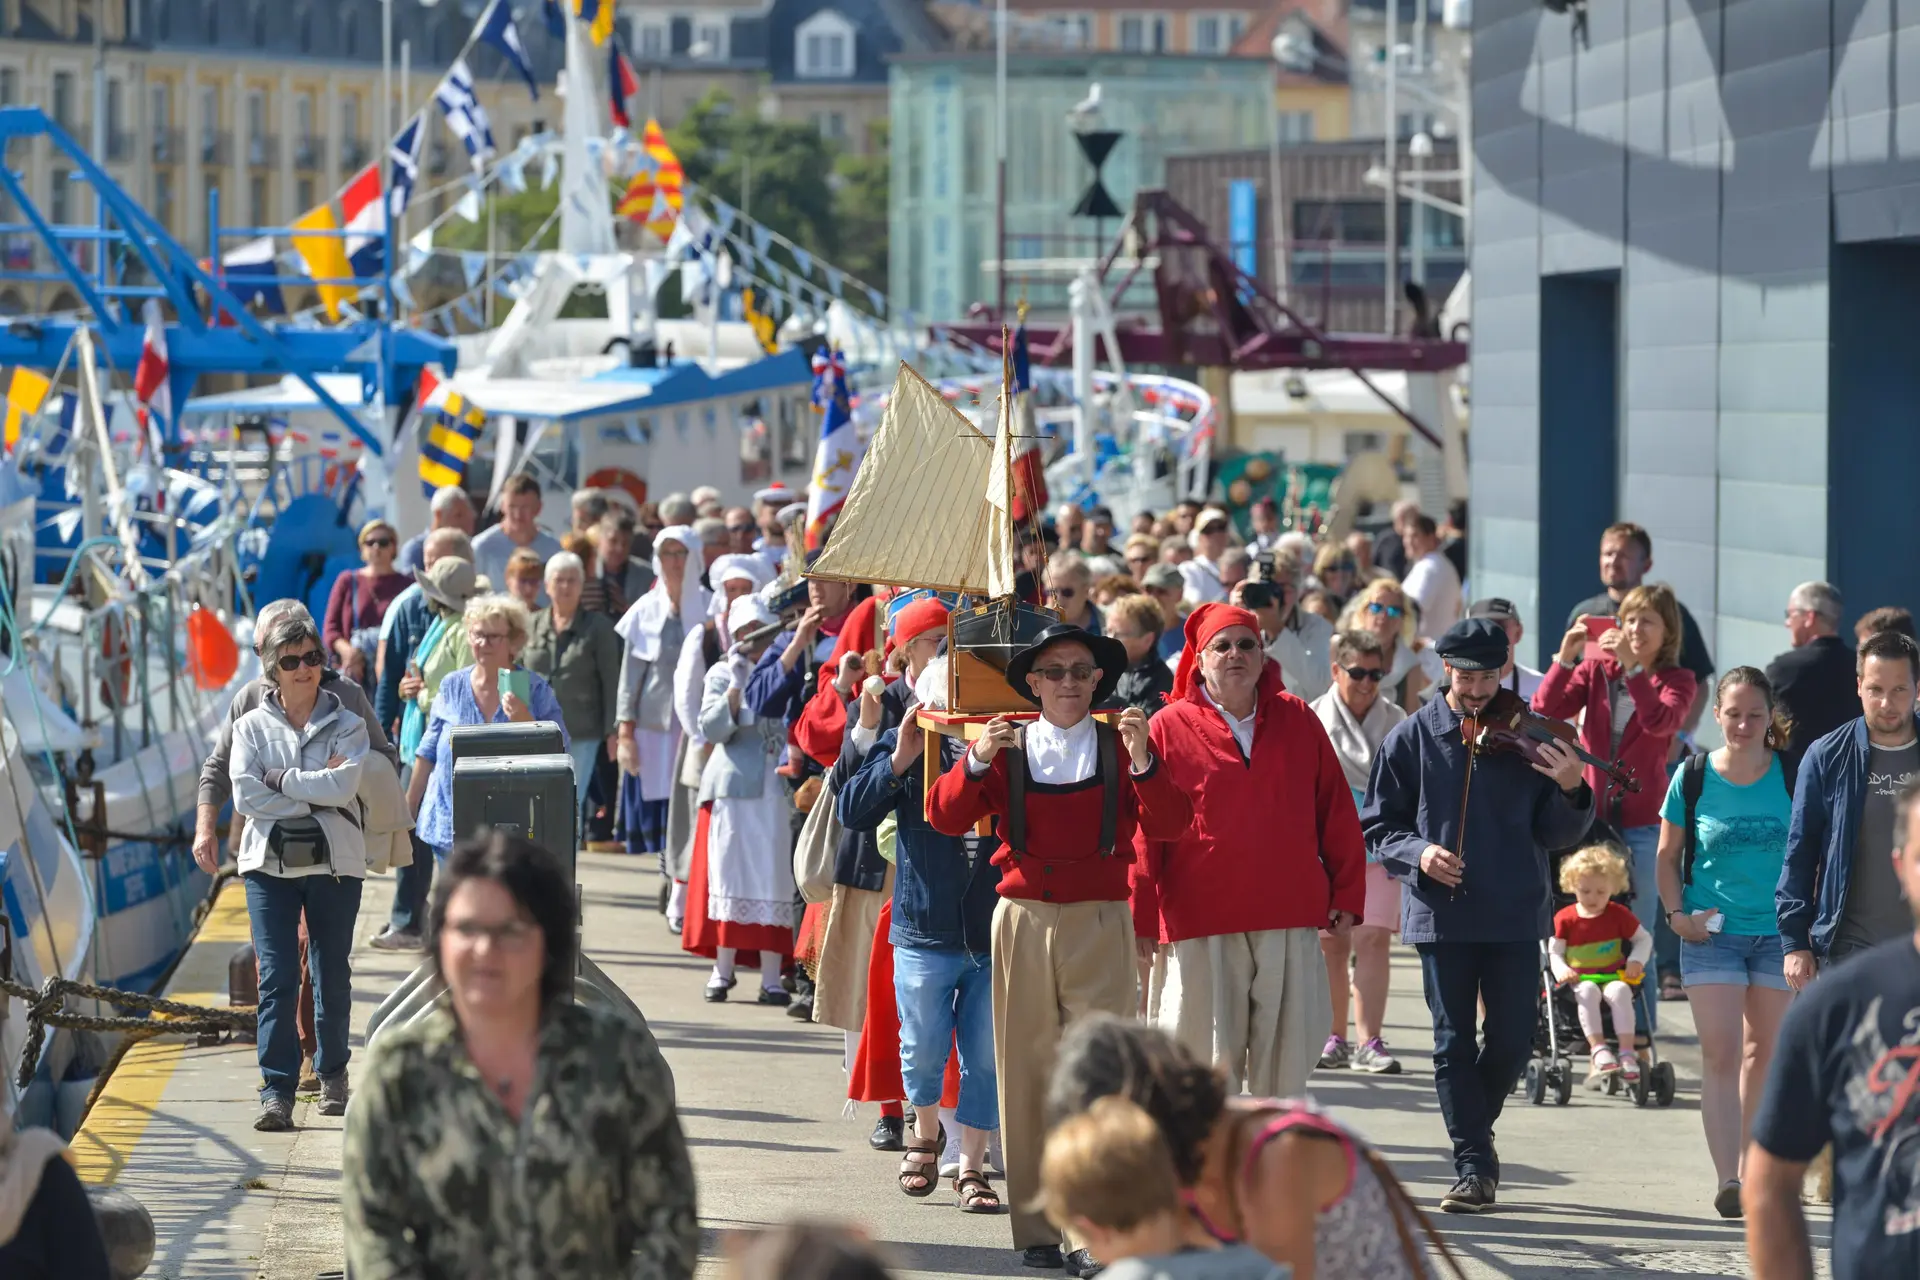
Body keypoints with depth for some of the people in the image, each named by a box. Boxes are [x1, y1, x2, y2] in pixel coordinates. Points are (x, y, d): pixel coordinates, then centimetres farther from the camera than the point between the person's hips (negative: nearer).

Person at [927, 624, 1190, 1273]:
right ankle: (1037, 1228, 11)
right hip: (1023, 921, 2)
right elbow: (945, 817, 0)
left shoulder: (1119, 746, 6)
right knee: (1027, 1072, 4)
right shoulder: (1008, 748, 8)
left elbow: (1166, 826, -4)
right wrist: (976, 761, -16)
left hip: (1099, 923, -1)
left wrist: (1142, 762, -18)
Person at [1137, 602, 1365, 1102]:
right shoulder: (1169, 729, 1)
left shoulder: (1297, 720, 9)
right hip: (1201, 926, -3)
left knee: (1286, 1061, 6)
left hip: (1290, 920, 3)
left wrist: (1346, 894, 8)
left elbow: (1336, 813, 12)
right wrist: (1142, 918, -3)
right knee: (1209, 1063, -2)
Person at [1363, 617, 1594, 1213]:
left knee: (1512, 1041, 2)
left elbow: (1555, 834, 2)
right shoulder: (1413, 737, 1)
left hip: (1515, 916, 1)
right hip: (1441, 913, -1)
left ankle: (1474, 1132, 28)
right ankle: (1474, 1165, 6)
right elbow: (1377, 826, 3)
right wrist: (1417, 853, -15)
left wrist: (1571, 790, -17)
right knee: (1454, 1044, 0)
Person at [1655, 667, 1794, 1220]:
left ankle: (1750, 1169, 25)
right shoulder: (1693, 778, -4)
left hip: (1776, 932, 2)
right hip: (1712, 932, -2)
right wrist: (1676, 914, -5)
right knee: (1719, 1054, -11)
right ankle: (1726, 1180, -16)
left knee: (1763, 1054, 11)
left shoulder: (1791, 776, -3)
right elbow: (1668, 855, 7)